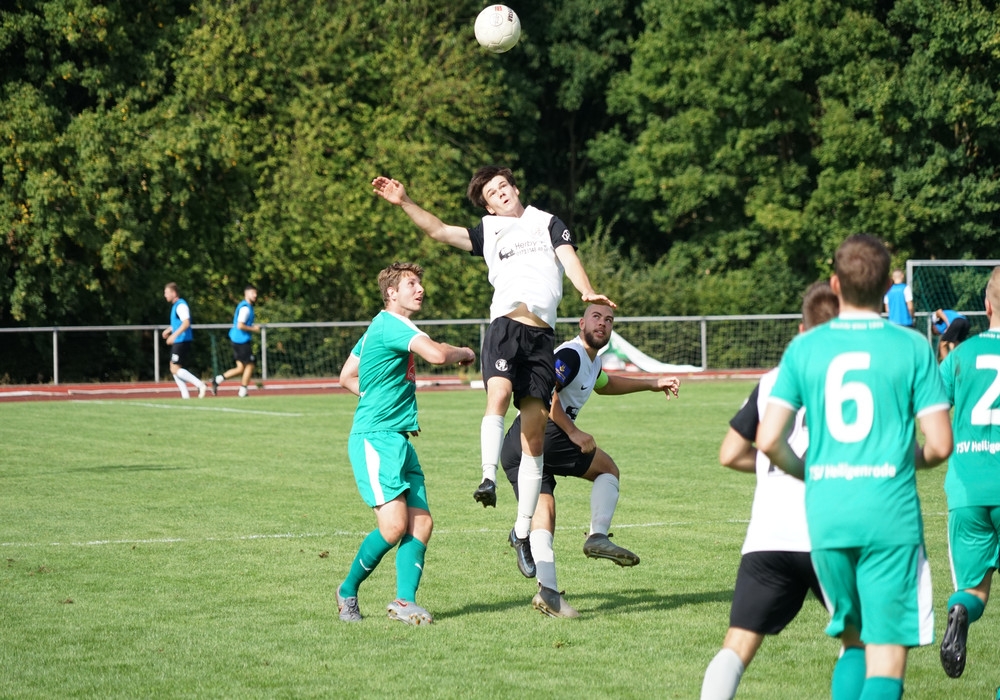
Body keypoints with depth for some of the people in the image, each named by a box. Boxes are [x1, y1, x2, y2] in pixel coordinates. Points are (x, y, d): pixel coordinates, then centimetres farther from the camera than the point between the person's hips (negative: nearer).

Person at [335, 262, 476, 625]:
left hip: (398, 440, 11)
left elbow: (346, 377, 30)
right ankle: (348, 591, 2)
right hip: (375, 438, -11)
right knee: (394, 525, -17)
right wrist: (464, 353, -7)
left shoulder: (379, 328, 20)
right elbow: (436, 354, -27)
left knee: (421, 522, -3)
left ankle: (404, 600, -8)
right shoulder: (390, 325, -12)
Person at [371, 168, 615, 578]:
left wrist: (588, 293, -15)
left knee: (535, 430, -2)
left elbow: (568, 256, 4)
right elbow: (438, 231, 17)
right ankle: (488, 478, -39)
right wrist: (404, 203, 4)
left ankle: (522, 531, 3)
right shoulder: (488, 232, 21)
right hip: (506, 324, 0)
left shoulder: (547, 223, 19)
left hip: (542, 333, 0)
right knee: (499, 394, -32)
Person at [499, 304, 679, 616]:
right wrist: (574, 433, -18)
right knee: (608, 469, 9)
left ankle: (548, 592, -13)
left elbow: (604, 384, 49)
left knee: (542, 515, -1)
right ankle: (598, 537, -2)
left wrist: (652, 384, 48)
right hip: (542, 435, -9)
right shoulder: (571, 355, -8)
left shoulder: (592, 361, 26)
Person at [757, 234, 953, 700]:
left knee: (854, 642, 20)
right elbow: (939, 444, -5)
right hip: (891, 513, -3)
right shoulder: (912, 347, -1)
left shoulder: (804, 348, 4)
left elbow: (768, 441, -1)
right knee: (887, 654, -2)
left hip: (825, 516, 3)